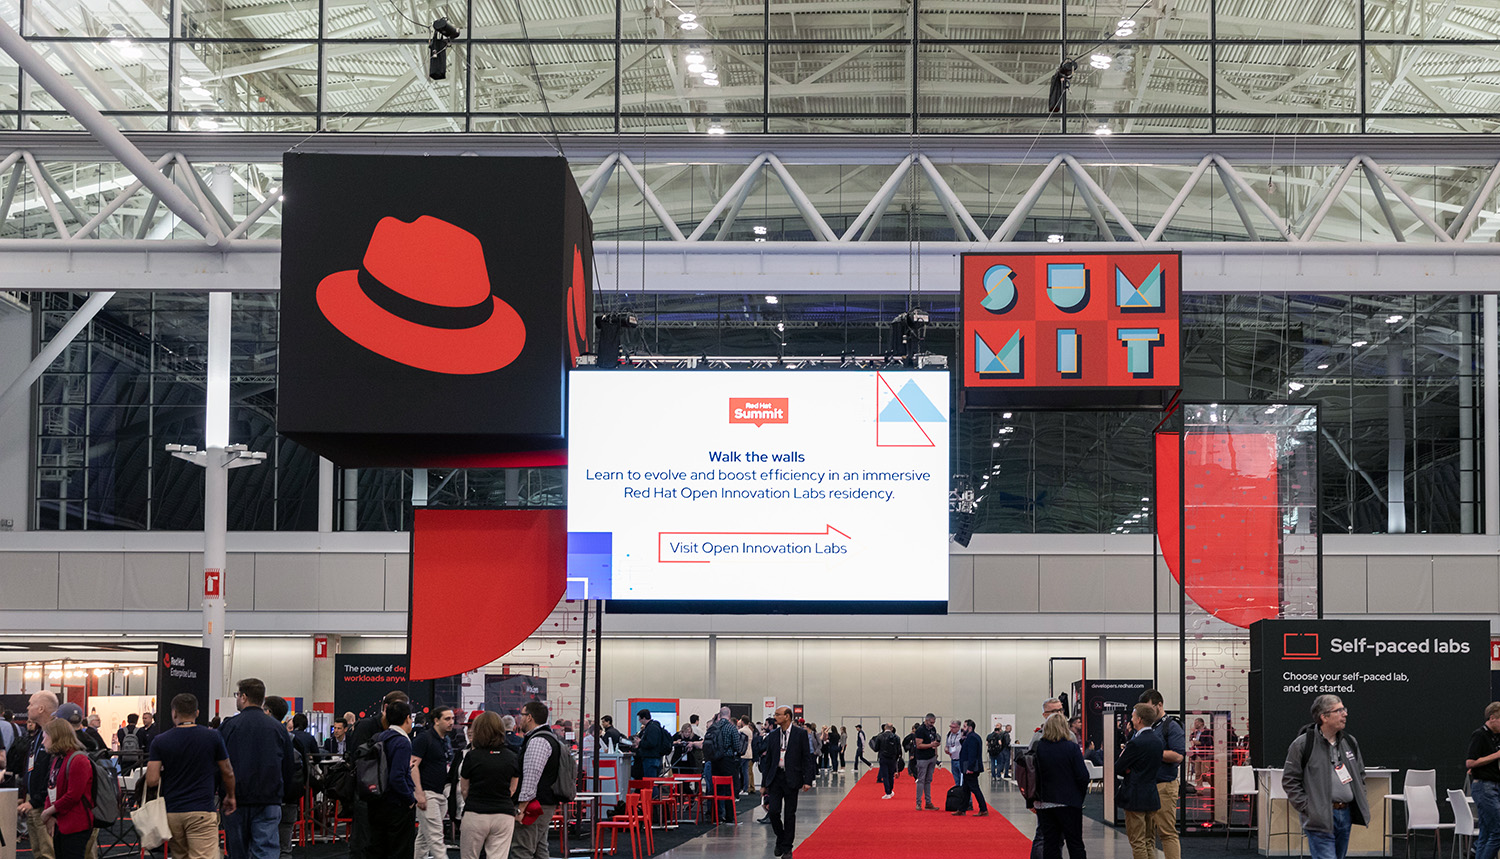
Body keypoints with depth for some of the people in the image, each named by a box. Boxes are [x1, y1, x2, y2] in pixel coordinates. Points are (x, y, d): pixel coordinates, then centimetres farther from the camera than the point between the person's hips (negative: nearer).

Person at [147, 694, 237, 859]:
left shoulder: (160, 742, 0)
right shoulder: (213, 737, -1)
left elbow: (152, 780, -6)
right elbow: (227, 772, 9)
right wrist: (230, 796, 27)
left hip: (171, 813, 3)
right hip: (202, 811, -3)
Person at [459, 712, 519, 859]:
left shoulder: (472, 756, -6)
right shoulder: (512, 757, 3)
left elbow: (464, 790, 3)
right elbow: (512, 790, 11)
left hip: (475, 815, -2)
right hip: (504, 815, 2)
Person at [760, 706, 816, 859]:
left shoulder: (800, 733, -2)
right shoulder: (773, 735, 8)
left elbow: (807, 757, -2)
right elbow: (767, 760, 12)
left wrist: (808, 780, -10)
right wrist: (764, 784, 10)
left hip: (792, 778, -3)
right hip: (775, 777, 3)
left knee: (790, 814, 2)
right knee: (773, 811, -6)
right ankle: (780, 839, 18)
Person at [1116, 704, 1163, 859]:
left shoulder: (1136, 743, -20)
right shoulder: (1157, 738, 6)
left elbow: (1117, 769, -15)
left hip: (1136, 798, -8)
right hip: (1153, 797, 8)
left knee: (1137, 843, -1)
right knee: (1149, 841, 16)